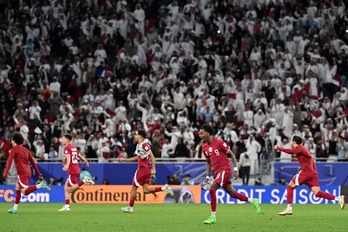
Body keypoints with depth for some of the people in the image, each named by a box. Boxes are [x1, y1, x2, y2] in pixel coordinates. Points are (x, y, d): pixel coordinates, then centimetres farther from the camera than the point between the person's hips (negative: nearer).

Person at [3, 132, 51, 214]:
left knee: (25, 192, -14)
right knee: (17, 189, 17)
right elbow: (33, 162, 19)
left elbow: (9, 161, -12)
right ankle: (14, 209, 18)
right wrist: (39, 173, 23)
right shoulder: (26, 150, 18)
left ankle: (40, 185, -28)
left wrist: (5, 173, -18)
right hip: (28, 172, 8)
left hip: (22, 173, -8)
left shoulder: (14, 150, -1)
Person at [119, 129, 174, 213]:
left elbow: (152, 156, -18)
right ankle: (163, 188, -4)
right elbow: (138, 157, 28)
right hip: (147, 170, 9)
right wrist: (125, 159, 27)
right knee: (146, 190, 2)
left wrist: (153, 169, -22)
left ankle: (130, 207, 7)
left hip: (142, 169, -9)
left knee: (134, 187, 1)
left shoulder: (144, 144, -13)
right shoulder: (139, 145, 16)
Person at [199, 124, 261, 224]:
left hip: (225, 169, -7)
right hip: (217, 171, 7)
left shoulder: (219, 142, -12)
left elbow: (231, 154, -6)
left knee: (212, 189, -20)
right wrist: (208, 176, 15)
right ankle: (253, 201, 28)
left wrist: (235, 169, -9)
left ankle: (213, 217, -15)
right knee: (231, 193, 10)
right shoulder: (204, 147, 8)